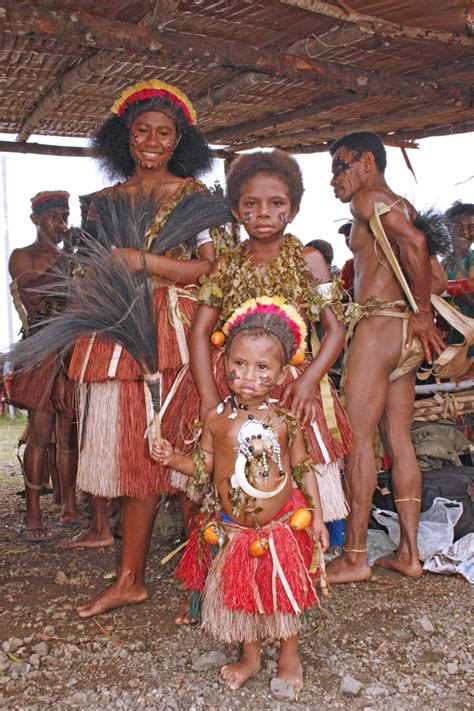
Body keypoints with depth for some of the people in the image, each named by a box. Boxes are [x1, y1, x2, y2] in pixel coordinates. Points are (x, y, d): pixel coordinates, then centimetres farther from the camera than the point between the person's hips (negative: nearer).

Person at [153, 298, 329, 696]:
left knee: (283, 593, 15)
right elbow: (205, 466, 1)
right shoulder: (216, 418, -9)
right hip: (231, 528, 2)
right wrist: (174, 459, -16)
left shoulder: (286, 420, -11)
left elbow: (303, 468, -2)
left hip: (280, 525, -1)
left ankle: (290, 655, 40)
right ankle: (250, 656, 41)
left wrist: (316, 516, -1)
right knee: (238, 593, 16)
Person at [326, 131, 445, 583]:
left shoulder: (367, 198, -5)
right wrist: (422, 316, 11)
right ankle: (409, 553, 12)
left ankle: (354, 557, 0)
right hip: (403, 330, 9)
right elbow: (424, 261, 20)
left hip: (378, 324, -9)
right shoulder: (400, 206, 22)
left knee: (358, 438, -5)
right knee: (398, 441, 8)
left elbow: (414, 242, -22)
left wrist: (422, 315, -15)